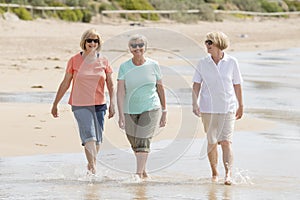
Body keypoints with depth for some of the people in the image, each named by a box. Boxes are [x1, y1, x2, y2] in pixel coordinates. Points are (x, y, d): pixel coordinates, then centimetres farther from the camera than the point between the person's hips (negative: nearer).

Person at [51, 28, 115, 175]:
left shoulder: (103, 61, 5)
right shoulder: (75, 60, 0)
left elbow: (110, 85, 12)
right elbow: (65, 84, 7)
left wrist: (112, 103, 3)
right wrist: (55, 104, 10)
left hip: (99, 104, 3)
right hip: (80, 105, -3)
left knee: (97, 139, 7)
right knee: (89, 136, -16)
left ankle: (91, 166, 23)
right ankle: (93, 168, -21)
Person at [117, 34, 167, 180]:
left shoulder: (153, 65, -1)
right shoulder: (124, 67, -4)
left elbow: (160, 88, 8)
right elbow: (120, 92, -9)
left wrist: (164, 111, 10)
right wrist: (121, 115, -17)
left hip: (151, 109, -2)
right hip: (130, 111, 2)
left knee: (143, 140, -16)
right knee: (134, 143, 11)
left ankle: (139, 174, -17)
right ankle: (144, 172, 31)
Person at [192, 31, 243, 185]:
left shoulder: (231, 62, -2)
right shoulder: (203, 63, 1)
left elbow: (237, 85, 5)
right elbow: (196, 85, 2)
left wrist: (240, 106, 10)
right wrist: (195, 103, -10)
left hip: (227, 108, -2)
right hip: (208, 108, 2)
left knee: (226, 141, -11)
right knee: (212, 142, 8)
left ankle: (228, 174, -13)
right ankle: (214, 173, 22)